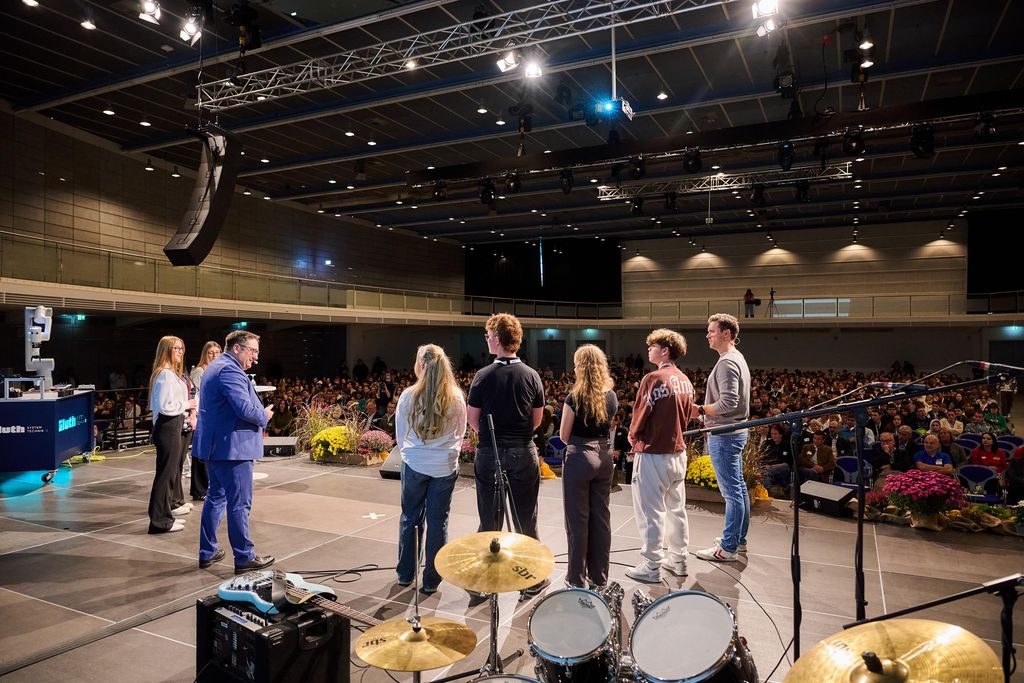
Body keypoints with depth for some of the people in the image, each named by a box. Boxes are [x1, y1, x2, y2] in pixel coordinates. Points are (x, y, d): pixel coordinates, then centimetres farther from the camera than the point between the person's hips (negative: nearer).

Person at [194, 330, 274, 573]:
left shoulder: (215, 367, 17)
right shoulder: (230, 371, -18)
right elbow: (245, 409, -27)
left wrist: (261, 413, 15)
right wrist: (265, 416, -7)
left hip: (214, 445, 11)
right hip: (231, 447, -11)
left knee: (215, 497, 18)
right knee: (239, 504, -3)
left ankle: (207, 552, 26)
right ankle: (244, 557, 5)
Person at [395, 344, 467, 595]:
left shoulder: (409, 396, -10)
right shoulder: (456, 398, -7)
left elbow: (400, 437, 1)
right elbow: (460, 435, 5)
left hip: (414, 465, 0)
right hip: (445, 467, 0)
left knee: (410, 518, 16)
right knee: (437, 522, 9)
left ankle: (405, 574, 30)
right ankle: (431, 581, 18)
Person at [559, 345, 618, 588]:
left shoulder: (575, 397, -15)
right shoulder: (611, 396, 2)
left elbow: (564, 436, -8)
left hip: (579, 458, -6)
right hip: (604, 458, 6)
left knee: (578, 519, 5)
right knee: (601, 517, 14)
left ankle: (577, 578, 15)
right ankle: (599, 576, 25)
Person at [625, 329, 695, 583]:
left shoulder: (653, 378, -17)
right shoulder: (685, 381, 5)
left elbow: (640, 416, -14)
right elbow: (686, 416, 12)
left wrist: (633, 438, 3)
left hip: (653, 454, -7)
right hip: (678, 452, 8)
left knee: (650, 512, 3)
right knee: (676, 508, 17)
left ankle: (650, 567, 12)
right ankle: (678, 559, 29)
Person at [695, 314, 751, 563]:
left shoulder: (727, 362, -18)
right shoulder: (737, 359, 15)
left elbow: (728, 403, -26)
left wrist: (700, 410, -15)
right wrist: (705, 409, 11)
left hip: (724, 434, -11)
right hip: (735, 431, 11)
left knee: (731, 492, -3)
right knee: (738, 487, 18)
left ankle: (728, 548, 6)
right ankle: (739, 538, 30)